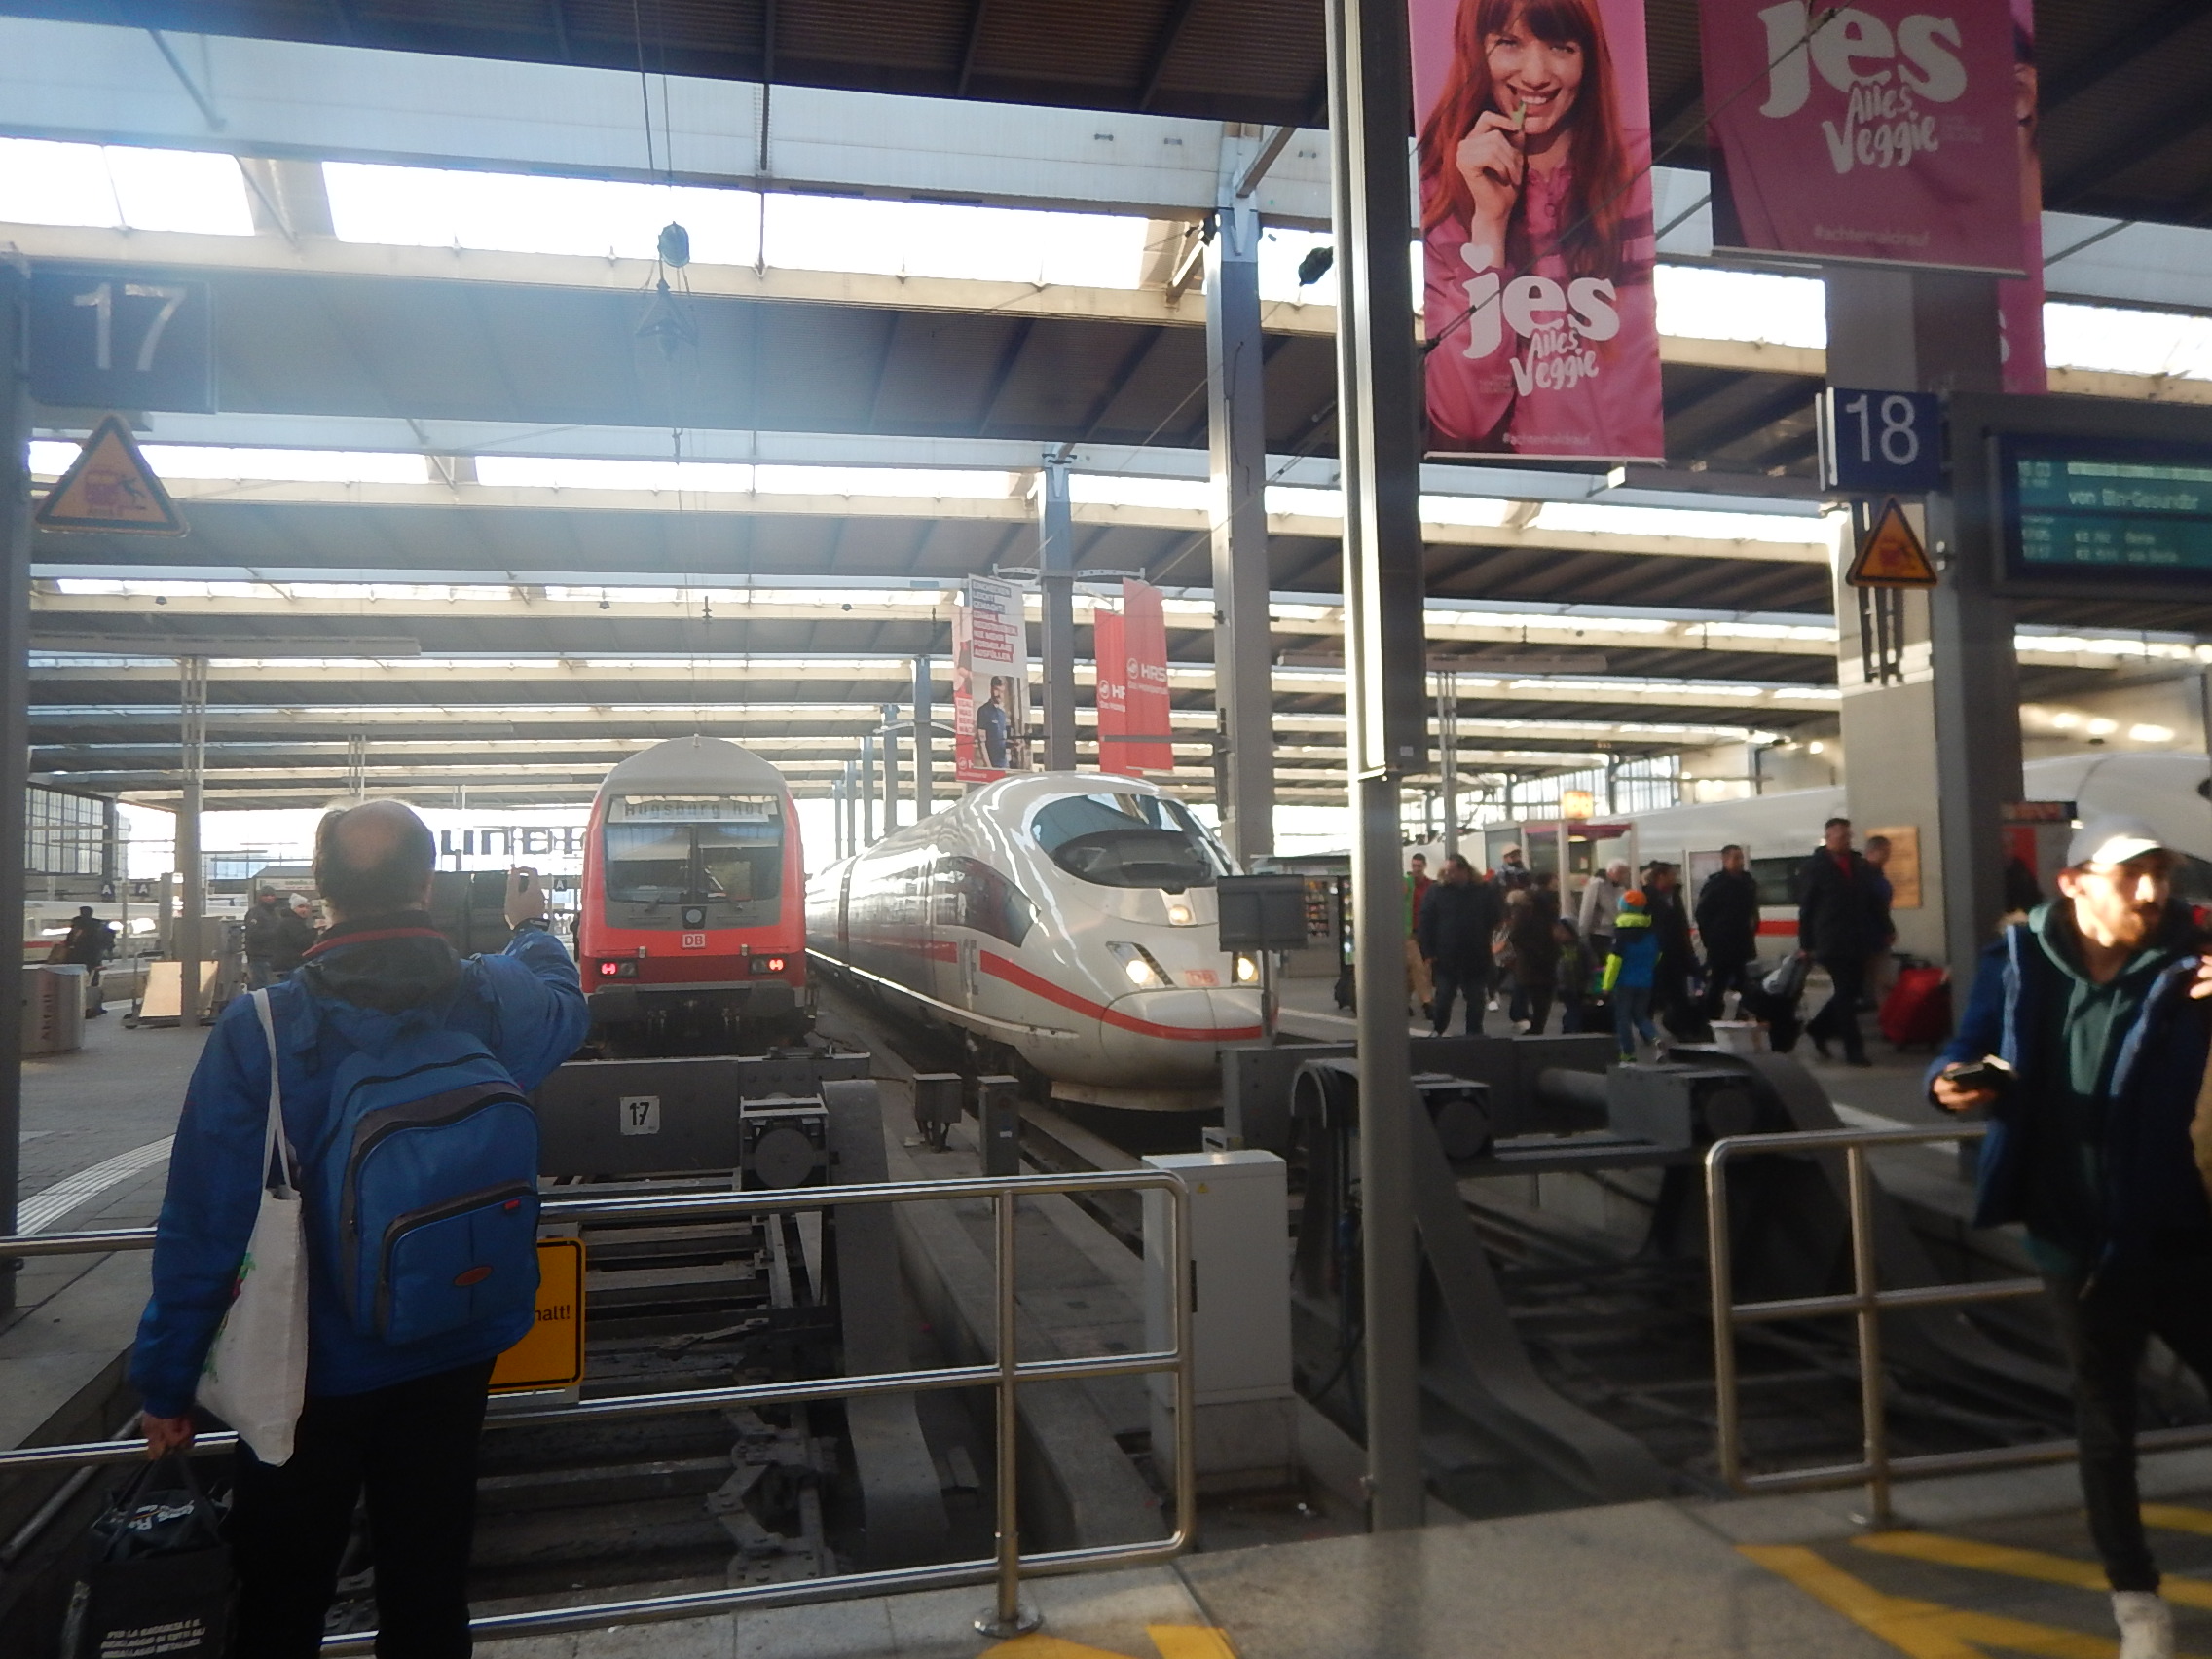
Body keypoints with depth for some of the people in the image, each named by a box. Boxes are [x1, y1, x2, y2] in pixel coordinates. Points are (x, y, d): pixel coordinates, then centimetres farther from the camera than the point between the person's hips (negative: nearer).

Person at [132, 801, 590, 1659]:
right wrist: (532, 927, 32)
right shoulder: (497, 1001, -14)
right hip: (452, 1357, 2)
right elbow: (566, 1007, 12)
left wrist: (166, 1381, -4)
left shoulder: (259, 1030, -20)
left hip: (311, 1365, -2)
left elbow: (204, 1224, -16)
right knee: (428, 1590, 18)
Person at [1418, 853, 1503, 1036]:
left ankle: (1474, 1034, 21)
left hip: (1476, 957, 1)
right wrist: (1428, 952, -9)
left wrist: (1483, 941, -1)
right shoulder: (1436, 891, -3)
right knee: (1443, 998, 3)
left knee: (1475, 999, 9)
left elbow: (1495, 918, 5)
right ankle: (1438, 1033, 19)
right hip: (1445, 957, -1)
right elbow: (1426, 923, -4)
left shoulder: (1485, 891, -2)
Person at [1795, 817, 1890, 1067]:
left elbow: (1874, 901, 16)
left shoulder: (1860, 865, 13)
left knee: (1851, 990, 10)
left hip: (1858, 942, 6)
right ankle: (1853, 1050, 0)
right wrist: (1805, 945, -7)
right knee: (1846, 993, -4)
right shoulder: (1813, 868, -3)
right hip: (1832, 942, -6)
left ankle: (1819, 1028, 29)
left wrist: (1883, 931, 7)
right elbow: (1805, 908, -4)